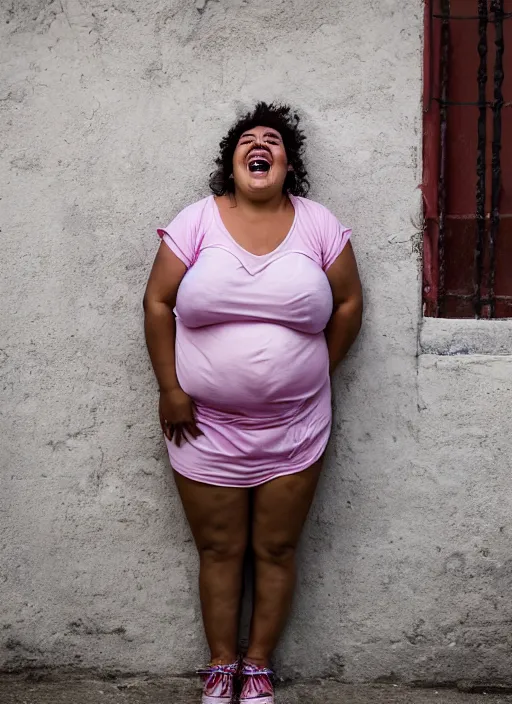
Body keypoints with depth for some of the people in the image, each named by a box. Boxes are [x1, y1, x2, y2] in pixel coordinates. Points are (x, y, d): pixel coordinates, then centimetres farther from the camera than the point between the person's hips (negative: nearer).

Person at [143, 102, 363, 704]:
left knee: (276, 550, 9)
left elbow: (348, 304, 5)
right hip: (205, 427, 0)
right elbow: (158, 303, -2)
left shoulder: (318, 224, -2)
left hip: (293, 429, 1)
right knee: (219, 549, 10)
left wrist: (316, 377, 5)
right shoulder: (197, 221, -4)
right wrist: (169, 390, -5)